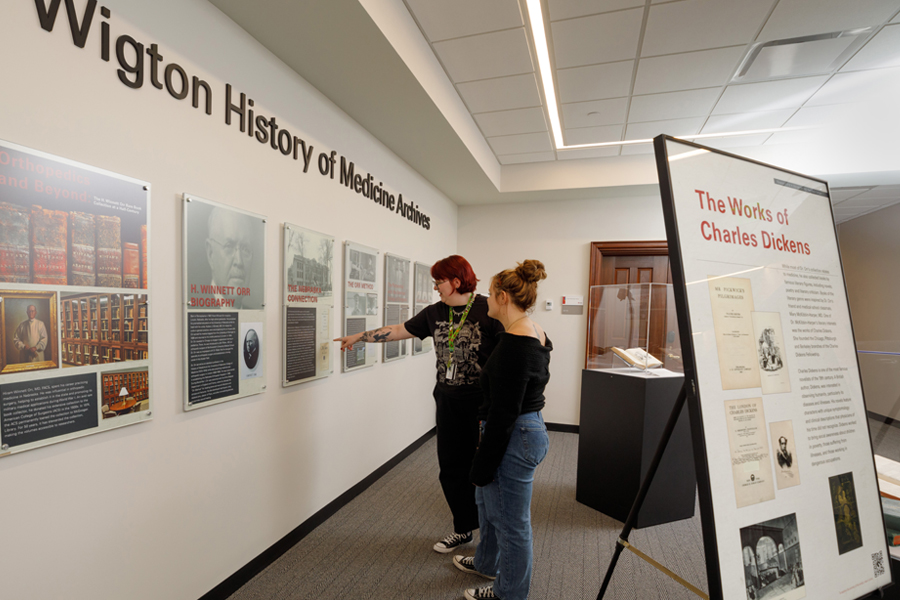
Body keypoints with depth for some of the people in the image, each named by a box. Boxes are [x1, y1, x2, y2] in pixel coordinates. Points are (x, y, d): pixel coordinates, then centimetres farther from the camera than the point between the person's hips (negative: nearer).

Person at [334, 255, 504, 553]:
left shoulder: (487, 310, -12)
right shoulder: (435, 312, 5)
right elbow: (399, 330, 13)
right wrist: (359, 336, 17)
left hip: (481, 402, -5)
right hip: (448, 402, 5)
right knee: (451, 468, 13)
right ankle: (463, 529, 35)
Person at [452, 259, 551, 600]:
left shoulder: (513, 343, -26)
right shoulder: (536, 335, 5)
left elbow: (503, 412, -25)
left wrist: (482, 464, -15)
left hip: (513, 439, -10)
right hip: (530, 428, 10)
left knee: (511, 522, 12)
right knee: (488, 500, 29)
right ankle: (487, 563, 52)